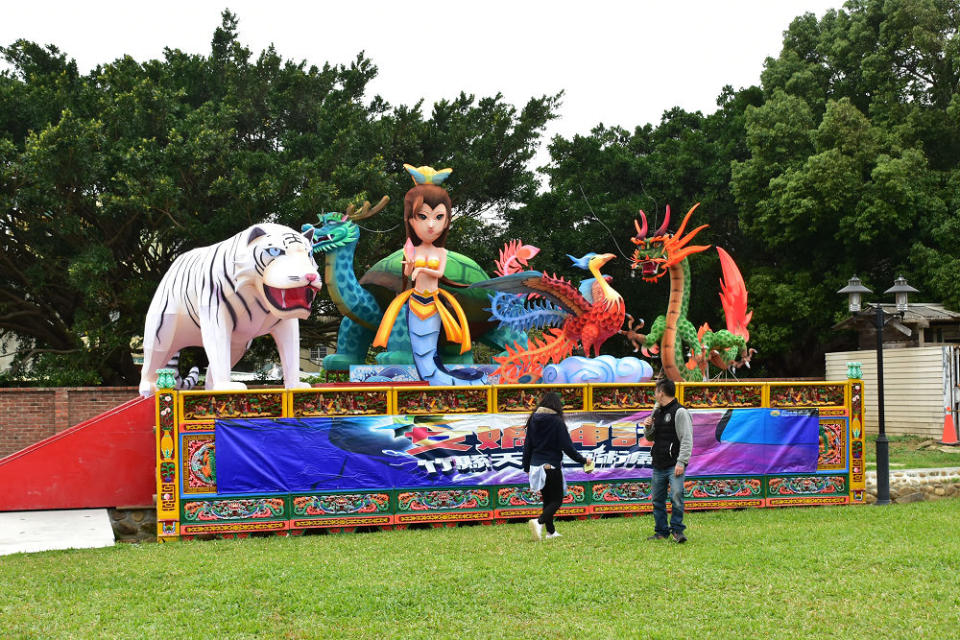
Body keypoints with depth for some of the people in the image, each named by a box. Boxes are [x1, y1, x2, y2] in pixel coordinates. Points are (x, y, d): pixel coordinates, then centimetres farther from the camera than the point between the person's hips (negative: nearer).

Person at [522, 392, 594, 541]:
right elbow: (567, 446, -12)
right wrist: (583, 460, 0)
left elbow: (527, 445, 9)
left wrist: (526, 467, 18)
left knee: (547, 499, 18)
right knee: (556, 500, 1)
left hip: (536, 465, 6)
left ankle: (551, 531, 20)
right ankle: (539, 522, -22)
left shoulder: (533, 420, 4)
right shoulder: (557, 422, -12)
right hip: (552, 467, -6)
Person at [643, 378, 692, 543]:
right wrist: (648, 428, 4)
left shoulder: (680, 412, -7)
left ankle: (677, 529, -1)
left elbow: (687, 439, -12)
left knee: (676, 497, -14)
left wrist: (681, 462, -19)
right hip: (658, 466, 7)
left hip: (674, 466, -7)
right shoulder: (657, 412, 17)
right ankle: (661, 532, 15)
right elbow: (651, 438, 26)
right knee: (658, 499, 8)